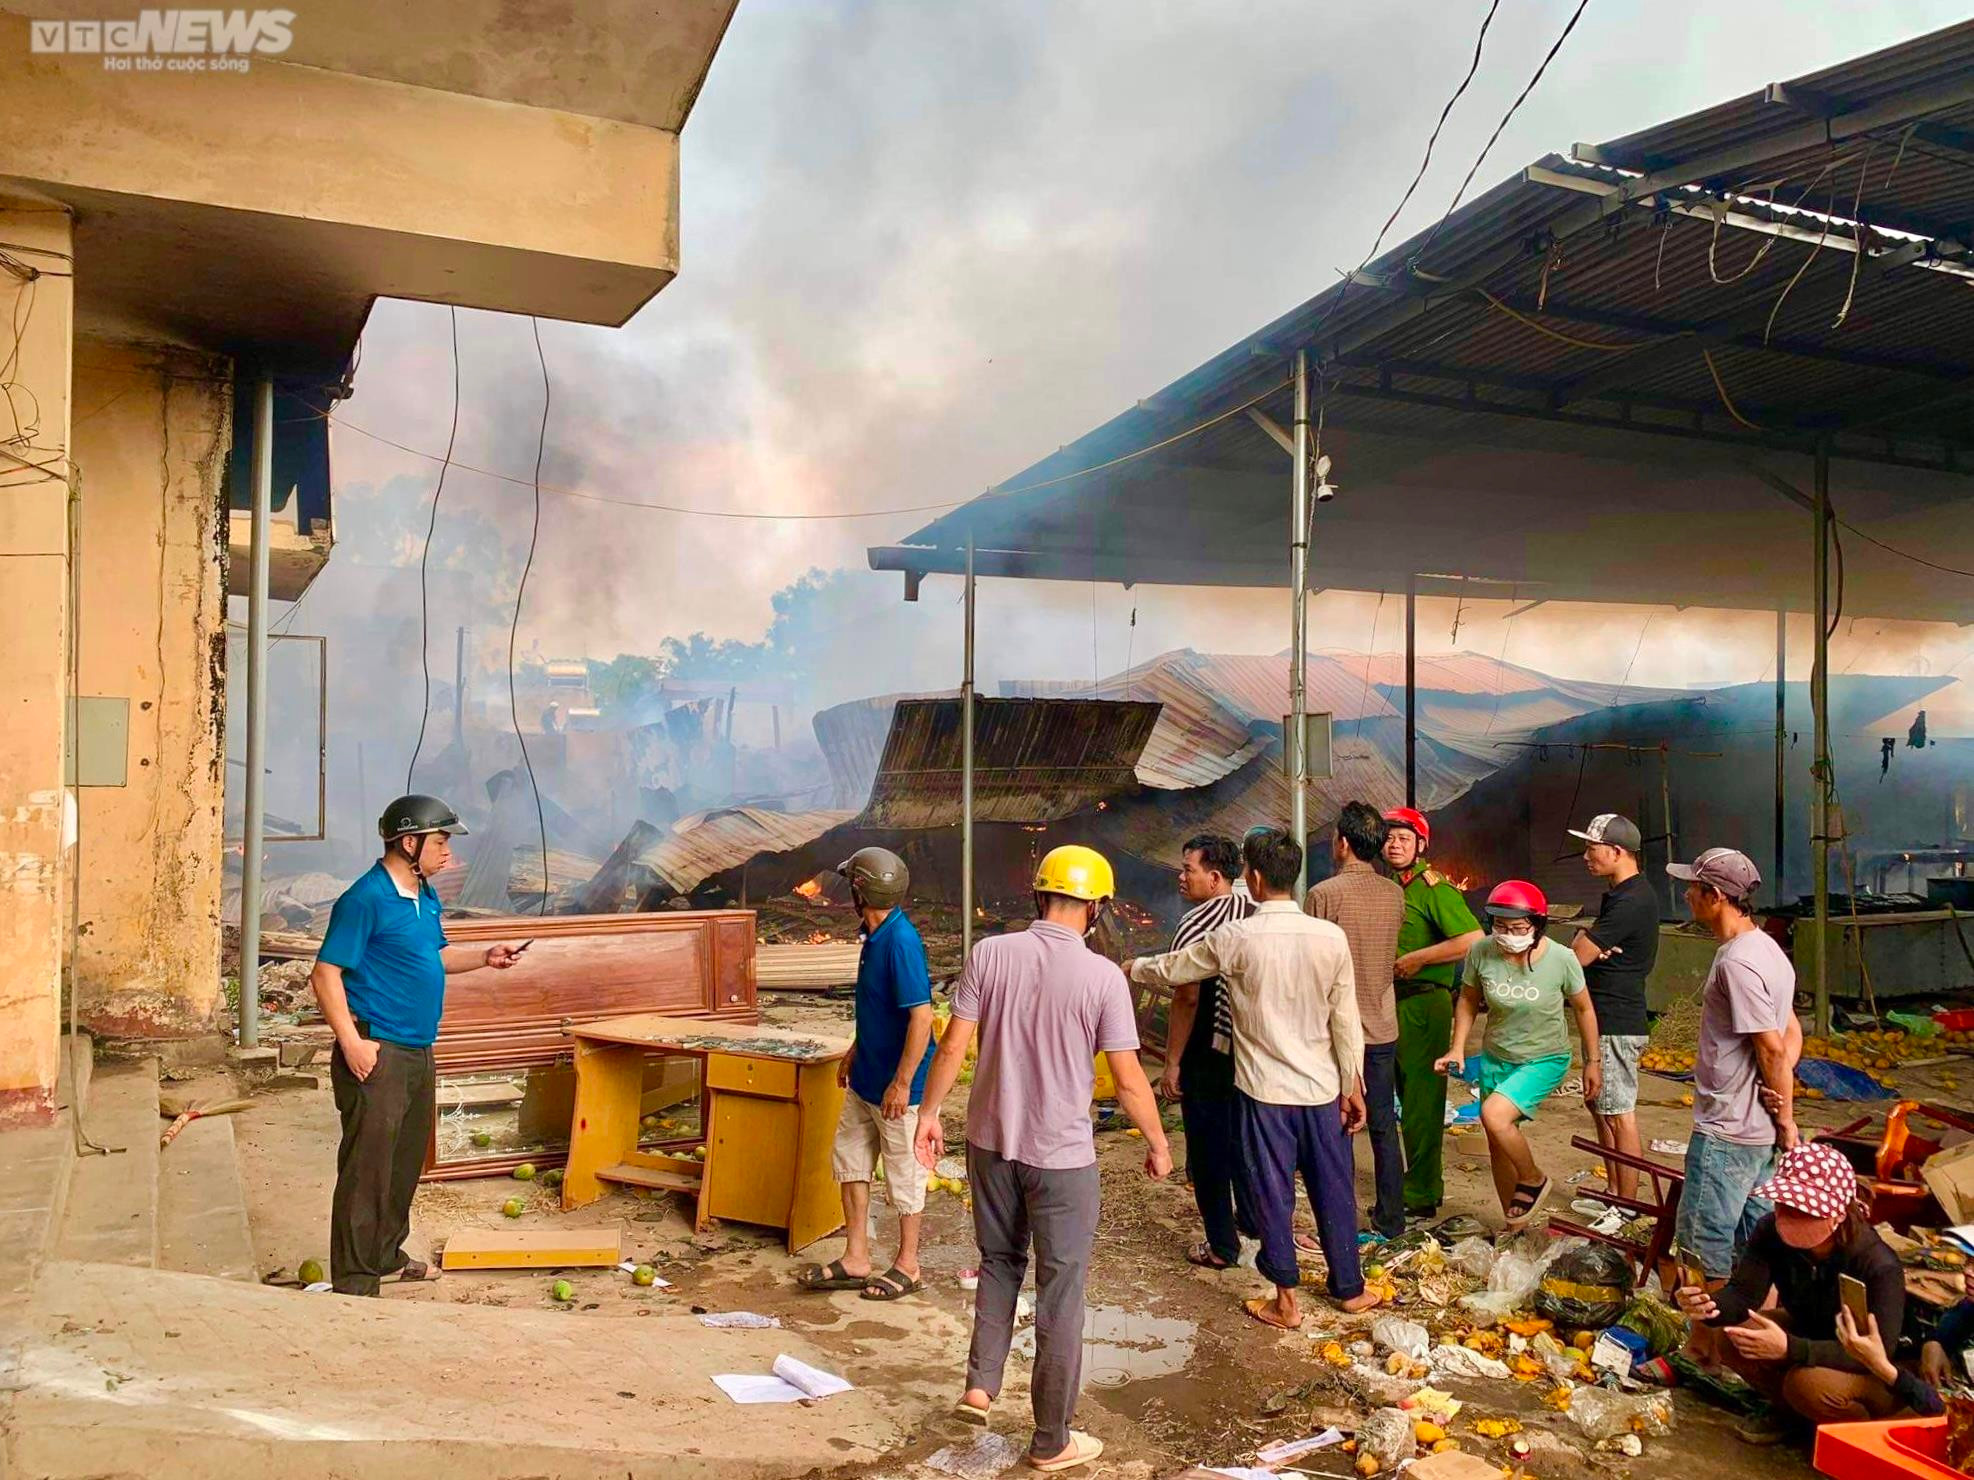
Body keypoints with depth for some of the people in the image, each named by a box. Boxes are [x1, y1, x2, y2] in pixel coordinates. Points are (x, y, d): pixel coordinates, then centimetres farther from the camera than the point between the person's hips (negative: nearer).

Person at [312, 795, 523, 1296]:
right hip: (378, 1054, -9)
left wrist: (485, 956, 9)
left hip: (418, 1052, 9)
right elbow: (326, 973, -17)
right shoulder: (366, 898, -15)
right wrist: (351, 1042, -21)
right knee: (367, 1168, -4)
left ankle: (388, 1255, 34)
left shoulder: (426, 897, 12)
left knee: (406, 1161, 19)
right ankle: (354, 1283, 5)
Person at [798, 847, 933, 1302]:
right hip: (866, 1078, 10)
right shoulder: (875, 936, 5)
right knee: (850, 1158, 16)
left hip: (898, 1086, -10)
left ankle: (907, 1267, 23)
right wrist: (853, 1053, 22)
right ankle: (855, 1259, 27)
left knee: (904, 1172, 6)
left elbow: (922, 1016, -28)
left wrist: (902, 1083, -26)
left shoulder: (901, 941, -25)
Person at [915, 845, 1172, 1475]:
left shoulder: (990, 954, -7)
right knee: (1060, 1292, 10)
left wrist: (929, 1113, 10)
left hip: (991, 1142, 3)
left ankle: (980, 1385, 23)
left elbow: (953, 1046, -3)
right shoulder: (1102, 976, -15)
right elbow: (1128, 1077, -11)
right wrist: (1158, 1144, 4)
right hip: (1062, 1156, -3)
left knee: (999, 1263, 26)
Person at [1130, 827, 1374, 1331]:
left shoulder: (1234, 938, -14)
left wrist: (1134, 967, 22)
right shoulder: (1330, 937, -7)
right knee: (1334, 1189, 17)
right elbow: (1346, 1020, -1)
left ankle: (1286, 1301, 20)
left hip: (1264, 1090, -3)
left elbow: (1171, 969, 1)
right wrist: (1352, 1086, 10)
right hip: (1321, 1088, 3)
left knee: (1270, 1194, 9)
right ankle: (1349, 1287, 32)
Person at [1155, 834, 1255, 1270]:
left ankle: (1222, 1246, 13)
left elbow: (1187, 998, -20)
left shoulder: (1196, 925, -19)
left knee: (1209, 1150, 5)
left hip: (1208, 1054, -7)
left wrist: (1172, 1063, -14)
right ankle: (1250, 1217, 35)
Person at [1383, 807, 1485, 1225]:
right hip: (1393, 1003, 9)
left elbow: (1474, 940, -24)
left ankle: (1421, 1199, 6)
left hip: (1424, 1005, -9)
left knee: (1421, 1105, -3)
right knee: (1407, 1100, 17)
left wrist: (1417, 959, -20)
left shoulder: (1434, 889, -13)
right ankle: (1419, 1187, 30)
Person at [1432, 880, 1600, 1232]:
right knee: (1498, 1144, 12)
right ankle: (1514, 1224, 33)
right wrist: (1457, 1049, -7)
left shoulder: (1561, 959, -21)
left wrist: (1593, 1061, 2)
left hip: (1545, 1059, -4)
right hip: (1496, 1057, 4)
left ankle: (1534, 1180, 4)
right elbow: (1468, 1001, 1)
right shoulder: (1482, 953, -16)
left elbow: (1583, 1008, -4)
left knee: (1494, 1116, -25)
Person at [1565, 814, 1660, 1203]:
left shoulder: (1631, 901, -21)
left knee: (1619, 1115, -3)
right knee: (1600, 1107, 18)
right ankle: (1615, 1192, 29)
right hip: (1606, 1021, 11)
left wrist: (1584, 946, 2)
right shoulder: (1618, 894, 13)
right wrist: (1590, 947, -10)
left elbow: (1577, 956, -20)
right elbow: (1583, 945, 13)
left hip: (1617, 1024, -11)